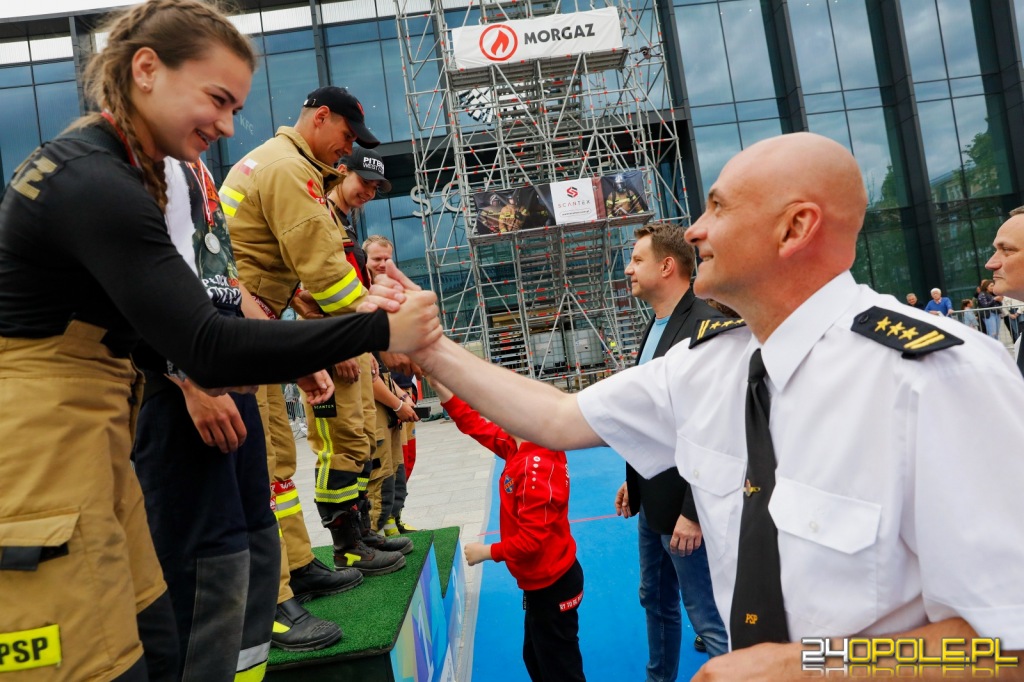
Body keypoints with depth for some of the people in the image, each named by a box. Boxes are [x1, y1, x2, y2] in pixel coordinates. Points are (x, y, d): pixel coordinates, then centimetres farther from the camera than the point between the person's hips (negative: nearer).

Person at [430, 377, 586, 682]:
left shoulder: (535, 468, -30)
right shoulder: (523, 449, -2)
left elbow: (532, 539, -30)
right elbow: (481, 429, 5)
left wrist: (489, 552, -17)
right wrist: (444, 391, -3)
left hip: (551, 585, -9)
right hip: (544, 580, 9)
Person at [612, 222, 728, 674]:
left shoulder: (706, 326, -21)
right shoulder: (655, 326, 9)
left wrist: (693, 512, -22)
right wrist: (633, 480, 15)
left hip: (683, 504, -9)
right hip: (652, 499, 9)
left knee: (710, 620, 4)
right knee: (656, 602, 24)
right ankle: (659, 676, 44)